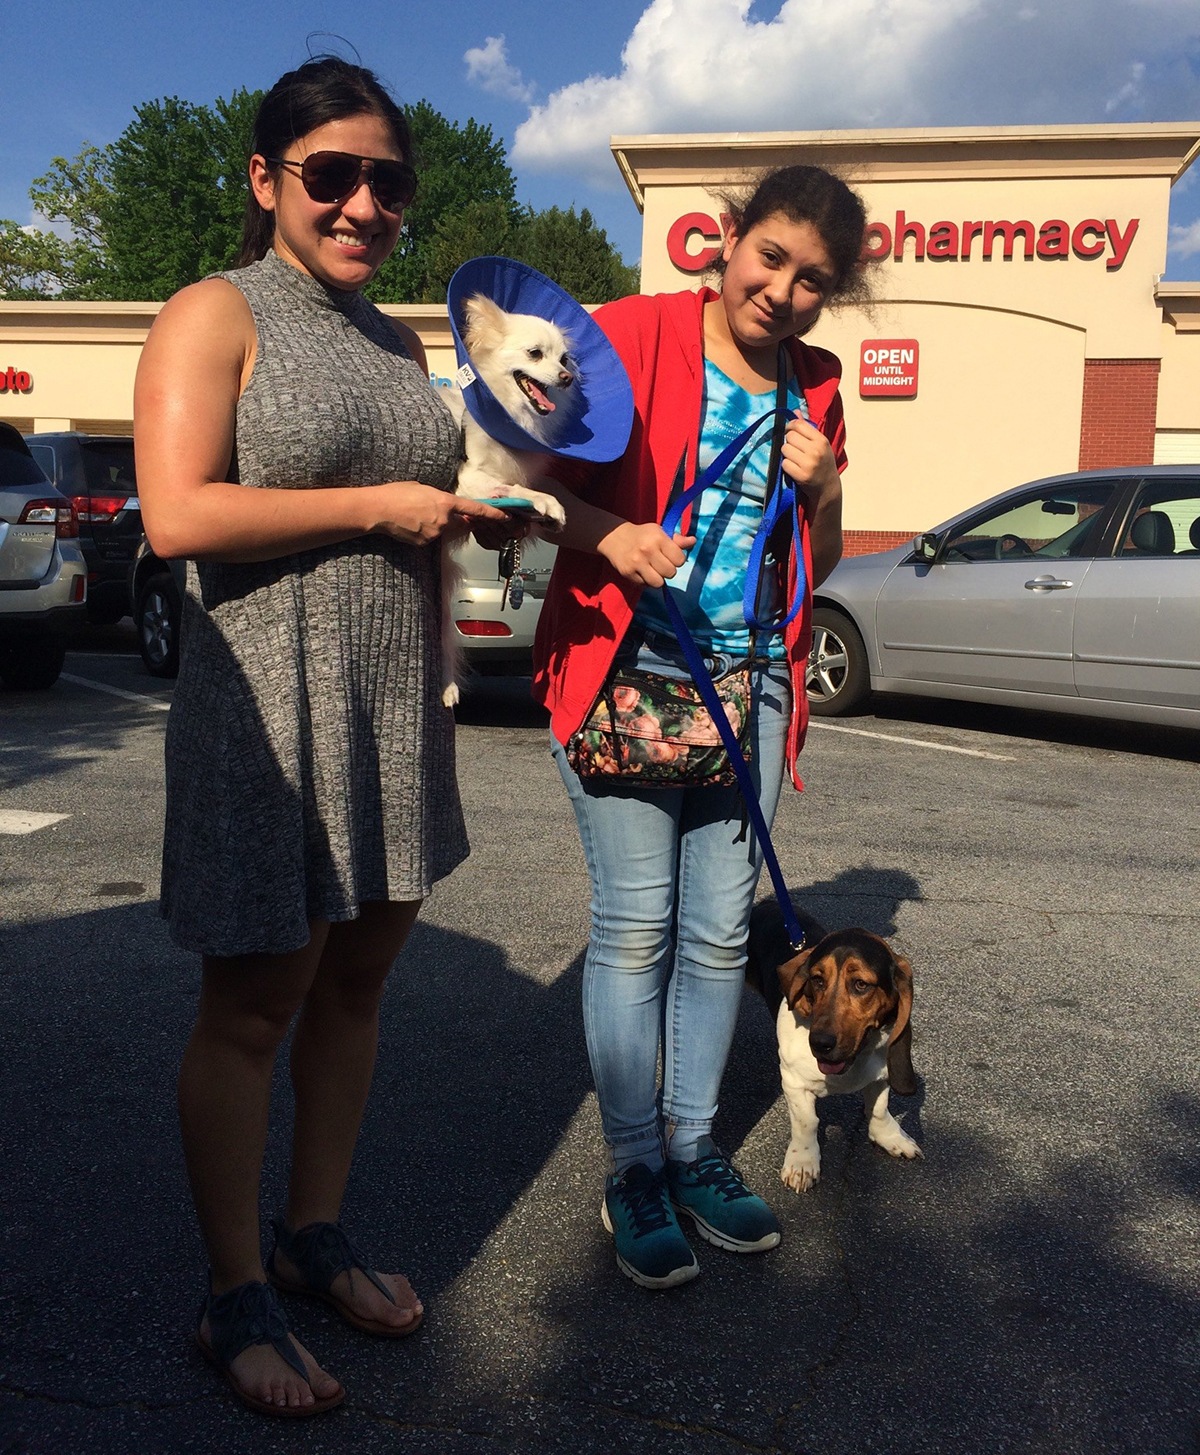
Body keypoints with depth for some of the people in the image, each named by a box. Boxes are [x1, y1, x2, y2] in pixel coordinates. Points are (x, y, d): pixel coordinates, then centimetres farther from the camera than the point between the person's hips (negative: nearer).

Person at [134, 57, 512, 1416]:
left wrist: (477, 506, 10)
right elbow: (178, 515, -18)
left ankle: (316, 1233, 32)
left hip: (394, 705, 7)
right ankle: (236, 1300, 19)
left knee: (357, 977, 13)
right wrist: (383, 507, -15)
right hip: (269, 709, -7)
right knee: (253, 1005, 3)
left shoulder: (396, 343, 17)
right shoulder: (214, 315, -5)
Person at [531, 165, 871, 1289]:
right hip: (624, 665, -4)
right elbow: (538, 482, -5)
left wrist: (824, 491, -4)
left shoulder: (813, 388, 11)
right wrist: (611, 535, -25)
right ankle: (633, 1169, 14)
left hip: (748, 679, 5)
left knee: (720, 928, 9)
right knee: (635, 924, -2)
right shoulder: (629, 336, -4)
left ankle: (694, 1147, 26)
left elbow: (816, 570, 16)